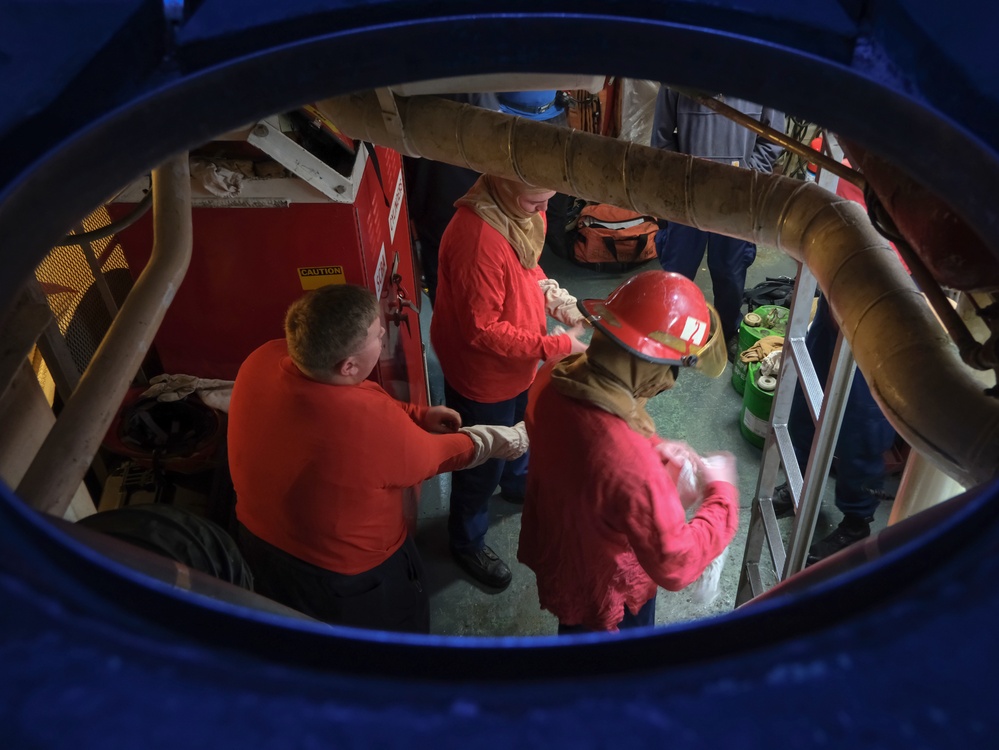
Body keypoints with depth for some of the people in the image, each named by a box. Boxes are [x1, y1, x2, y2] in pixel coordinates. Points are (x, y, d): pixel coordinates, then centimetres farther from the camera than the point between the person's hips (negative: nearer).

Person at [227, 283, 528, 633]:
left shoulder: (264, 359, -21)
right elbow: (434, 455, -17)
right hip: (346, 579, -6)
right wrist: (499, 441, 2)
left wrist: (417, 414, -2)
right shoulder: (376, 424, -39)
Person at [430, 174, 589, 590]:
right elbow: (481, 331, -31)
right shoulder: (477, 239, -37)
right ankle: (467, 544, 41)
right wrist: (555, 345, -28)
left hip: (520, 366, 9)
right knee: (482, 466, 14)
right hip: (482, 377, -8)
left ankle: (518, 483, 65)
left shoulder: (523, 210, -9)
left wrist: (555, 297, -7)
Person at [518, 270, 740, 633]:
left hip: (554, 554, 6)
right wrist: (722, 493, -20)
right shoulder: (631, 465, -47)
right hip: (605, 594, -5)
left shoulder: (552, 378, -23)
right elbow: (675, 565, -31)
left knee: (574, 629, 37)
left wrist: (654, 449, -6)